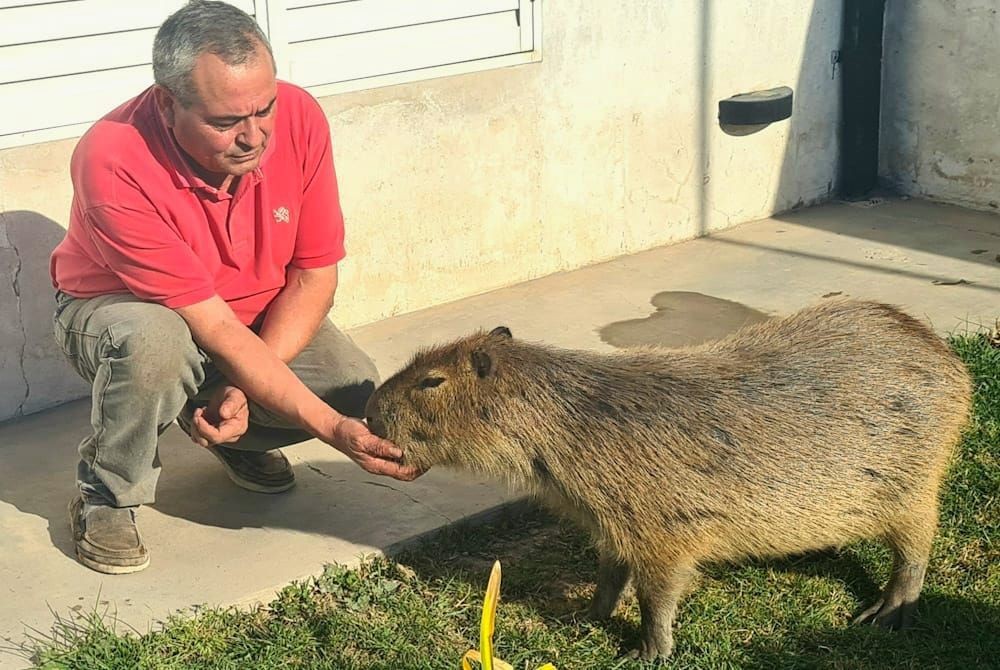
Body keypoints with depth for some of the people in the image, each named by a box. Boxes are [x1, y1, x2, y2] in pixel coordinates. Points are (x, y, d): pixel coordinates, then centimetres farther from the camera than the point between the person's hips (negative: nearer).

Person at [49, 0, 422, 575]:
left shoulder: (298, 117, -22)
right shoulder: (113, 164, -35)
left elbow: (315, 275, -14)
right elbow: (212, 325, -35)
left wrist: (244, 387, -26)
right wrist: (332, 430, -39)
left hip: (261, 314, 4)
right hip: (119, 307, -4)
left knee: (356, 390, -20)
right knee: (156, 340, -39)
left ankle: (234, 436, 12)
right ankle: (107, 496, -10)